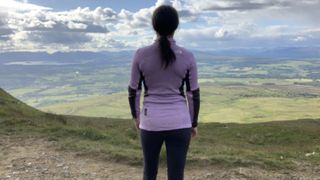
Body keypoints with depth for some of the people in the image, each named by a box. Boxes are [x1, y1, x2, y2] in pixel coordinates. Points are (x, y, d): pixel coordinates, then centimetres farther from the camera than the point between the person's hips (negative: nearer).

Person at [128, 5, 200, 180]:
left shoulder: (141, 54, -6)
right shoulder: (187, 56, -6)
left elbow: (133, 90, 1)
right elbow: (194, 94, 0)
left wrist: (136, 116, 17)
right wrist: (194, 123, 13)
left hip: (151, 121, 1)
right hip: (179, 121, 0)